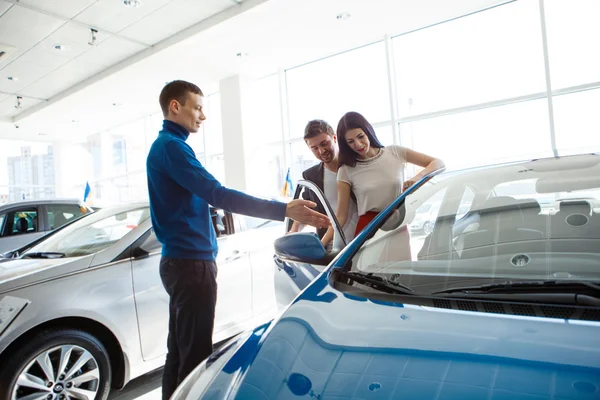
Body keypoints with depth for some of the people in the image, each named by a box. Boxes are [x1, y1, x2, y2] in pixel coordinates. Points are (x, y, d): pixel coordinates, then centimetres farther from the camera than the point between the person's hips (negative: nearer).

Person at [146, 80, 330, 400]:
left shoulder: (165, 146, 20)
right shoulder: (170, 146, -13)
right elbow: (217, 195, -24)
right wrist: (284, 210, -28)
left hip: (181, 261, 10)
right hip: (190, 263, -10)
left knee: (179, 350, 15)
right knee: (194, 355, -4)